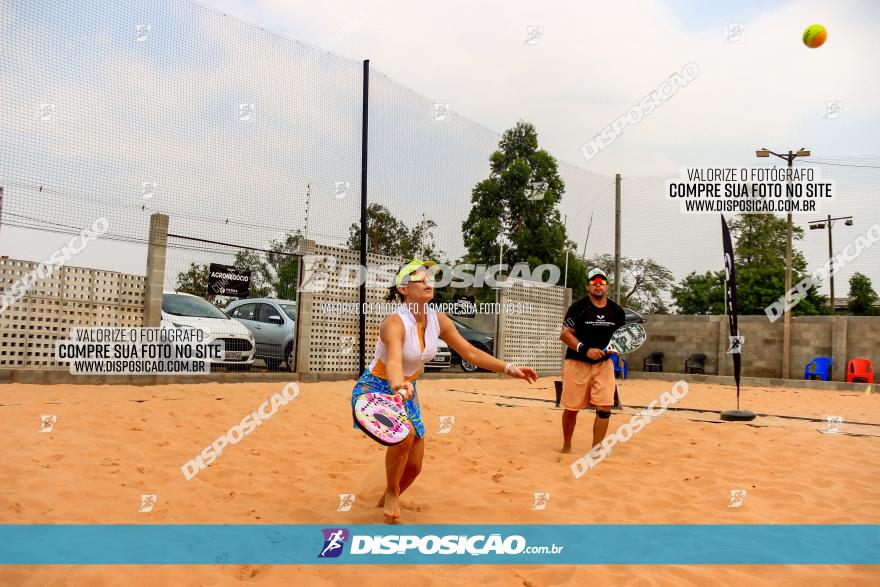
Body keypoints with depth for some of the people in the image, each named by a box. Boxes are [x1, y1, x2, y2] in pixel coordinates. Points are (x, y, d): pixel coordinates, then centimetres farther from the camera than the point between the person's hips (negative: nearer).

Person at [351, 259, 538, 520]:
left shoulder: (438, 320, -8)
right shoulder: (395, 323, -29)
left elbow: (471, 353, -3)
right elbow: (393, 361, -48)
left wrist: (509, 368, -11)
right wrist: (398, 385, -69)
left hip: (406, 392, 7)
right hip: (374, 389, -7)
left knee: (414, 467, 6)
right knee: (405, 432, -35)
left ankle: (385, 503, 36)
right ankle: (391, 493, -7)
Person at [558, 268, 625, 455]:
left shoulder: (617, 311, 3)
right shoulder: (578, 307, -9)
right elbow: (564, 334, -12)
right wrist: (585, 349, -23)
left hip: (603, 364, 3)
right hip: (576, 364, -3)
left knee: (605, 408, -8)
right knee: (571, 408, 4)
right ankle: (566, 447, 26)